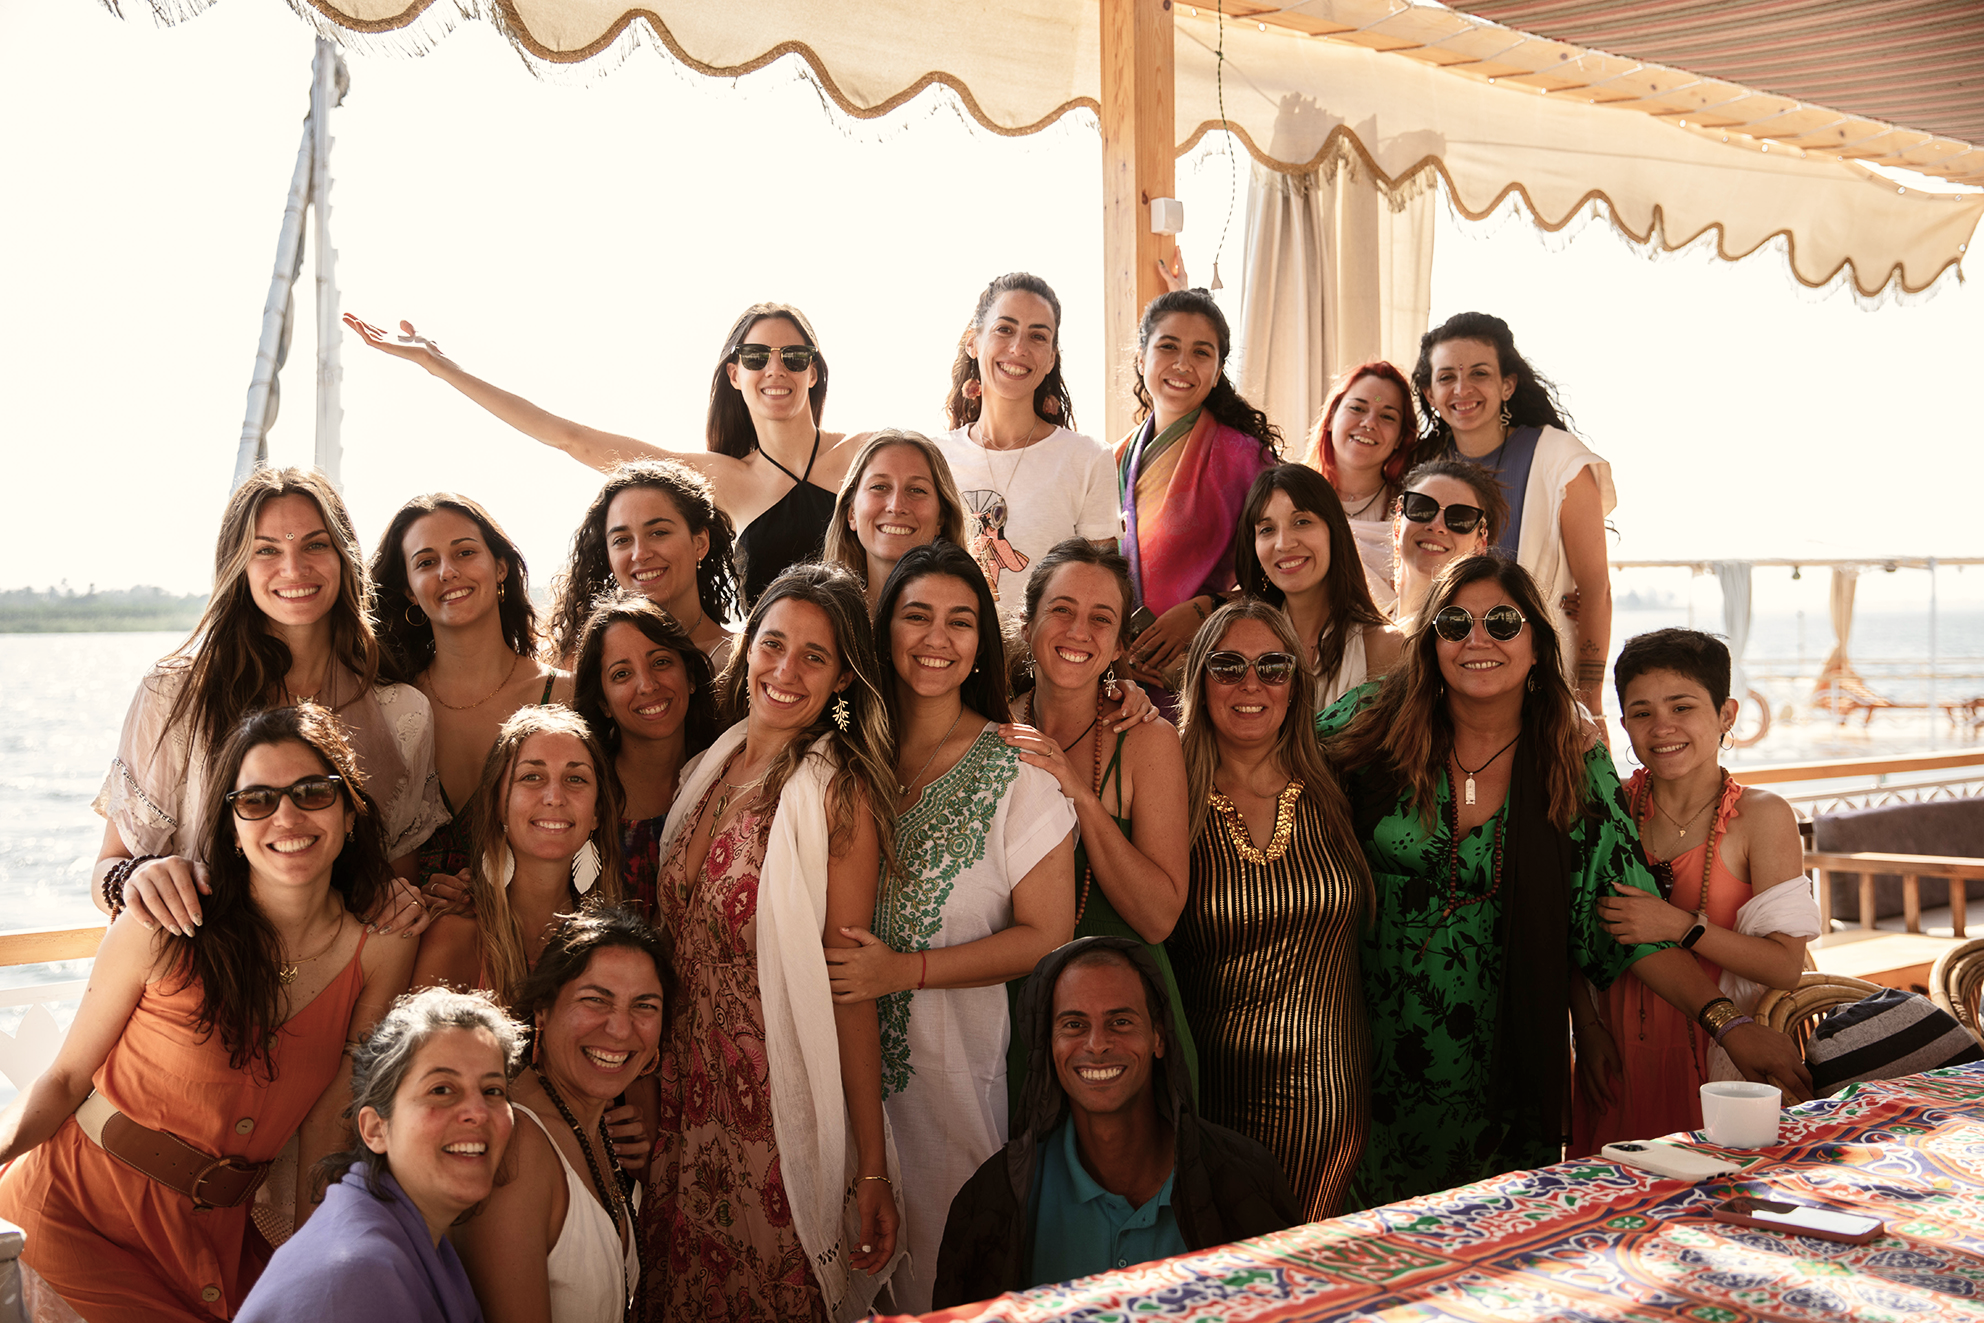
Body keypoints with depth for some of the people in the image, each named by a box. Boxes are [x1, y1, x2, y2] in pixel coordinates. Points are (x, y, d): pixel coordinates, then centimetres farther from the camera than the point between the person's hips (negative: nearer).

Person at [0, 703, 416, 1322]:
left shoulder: (380, 949, -6)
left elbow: (327, 1116, -1)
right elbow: (67, 1079, -6)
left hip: (219, 1232, 3)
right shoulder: (165, 928, -14)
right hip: (77, 1211, -3)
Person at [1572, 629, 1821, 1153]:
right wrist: (1587, 1025, -4)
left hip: (1716, 1057, -2)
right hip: (1619, 1057, 3)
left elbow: (1786, 966, -11)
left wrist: (1680, 925, -19)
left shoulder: (1762, 817, -6)